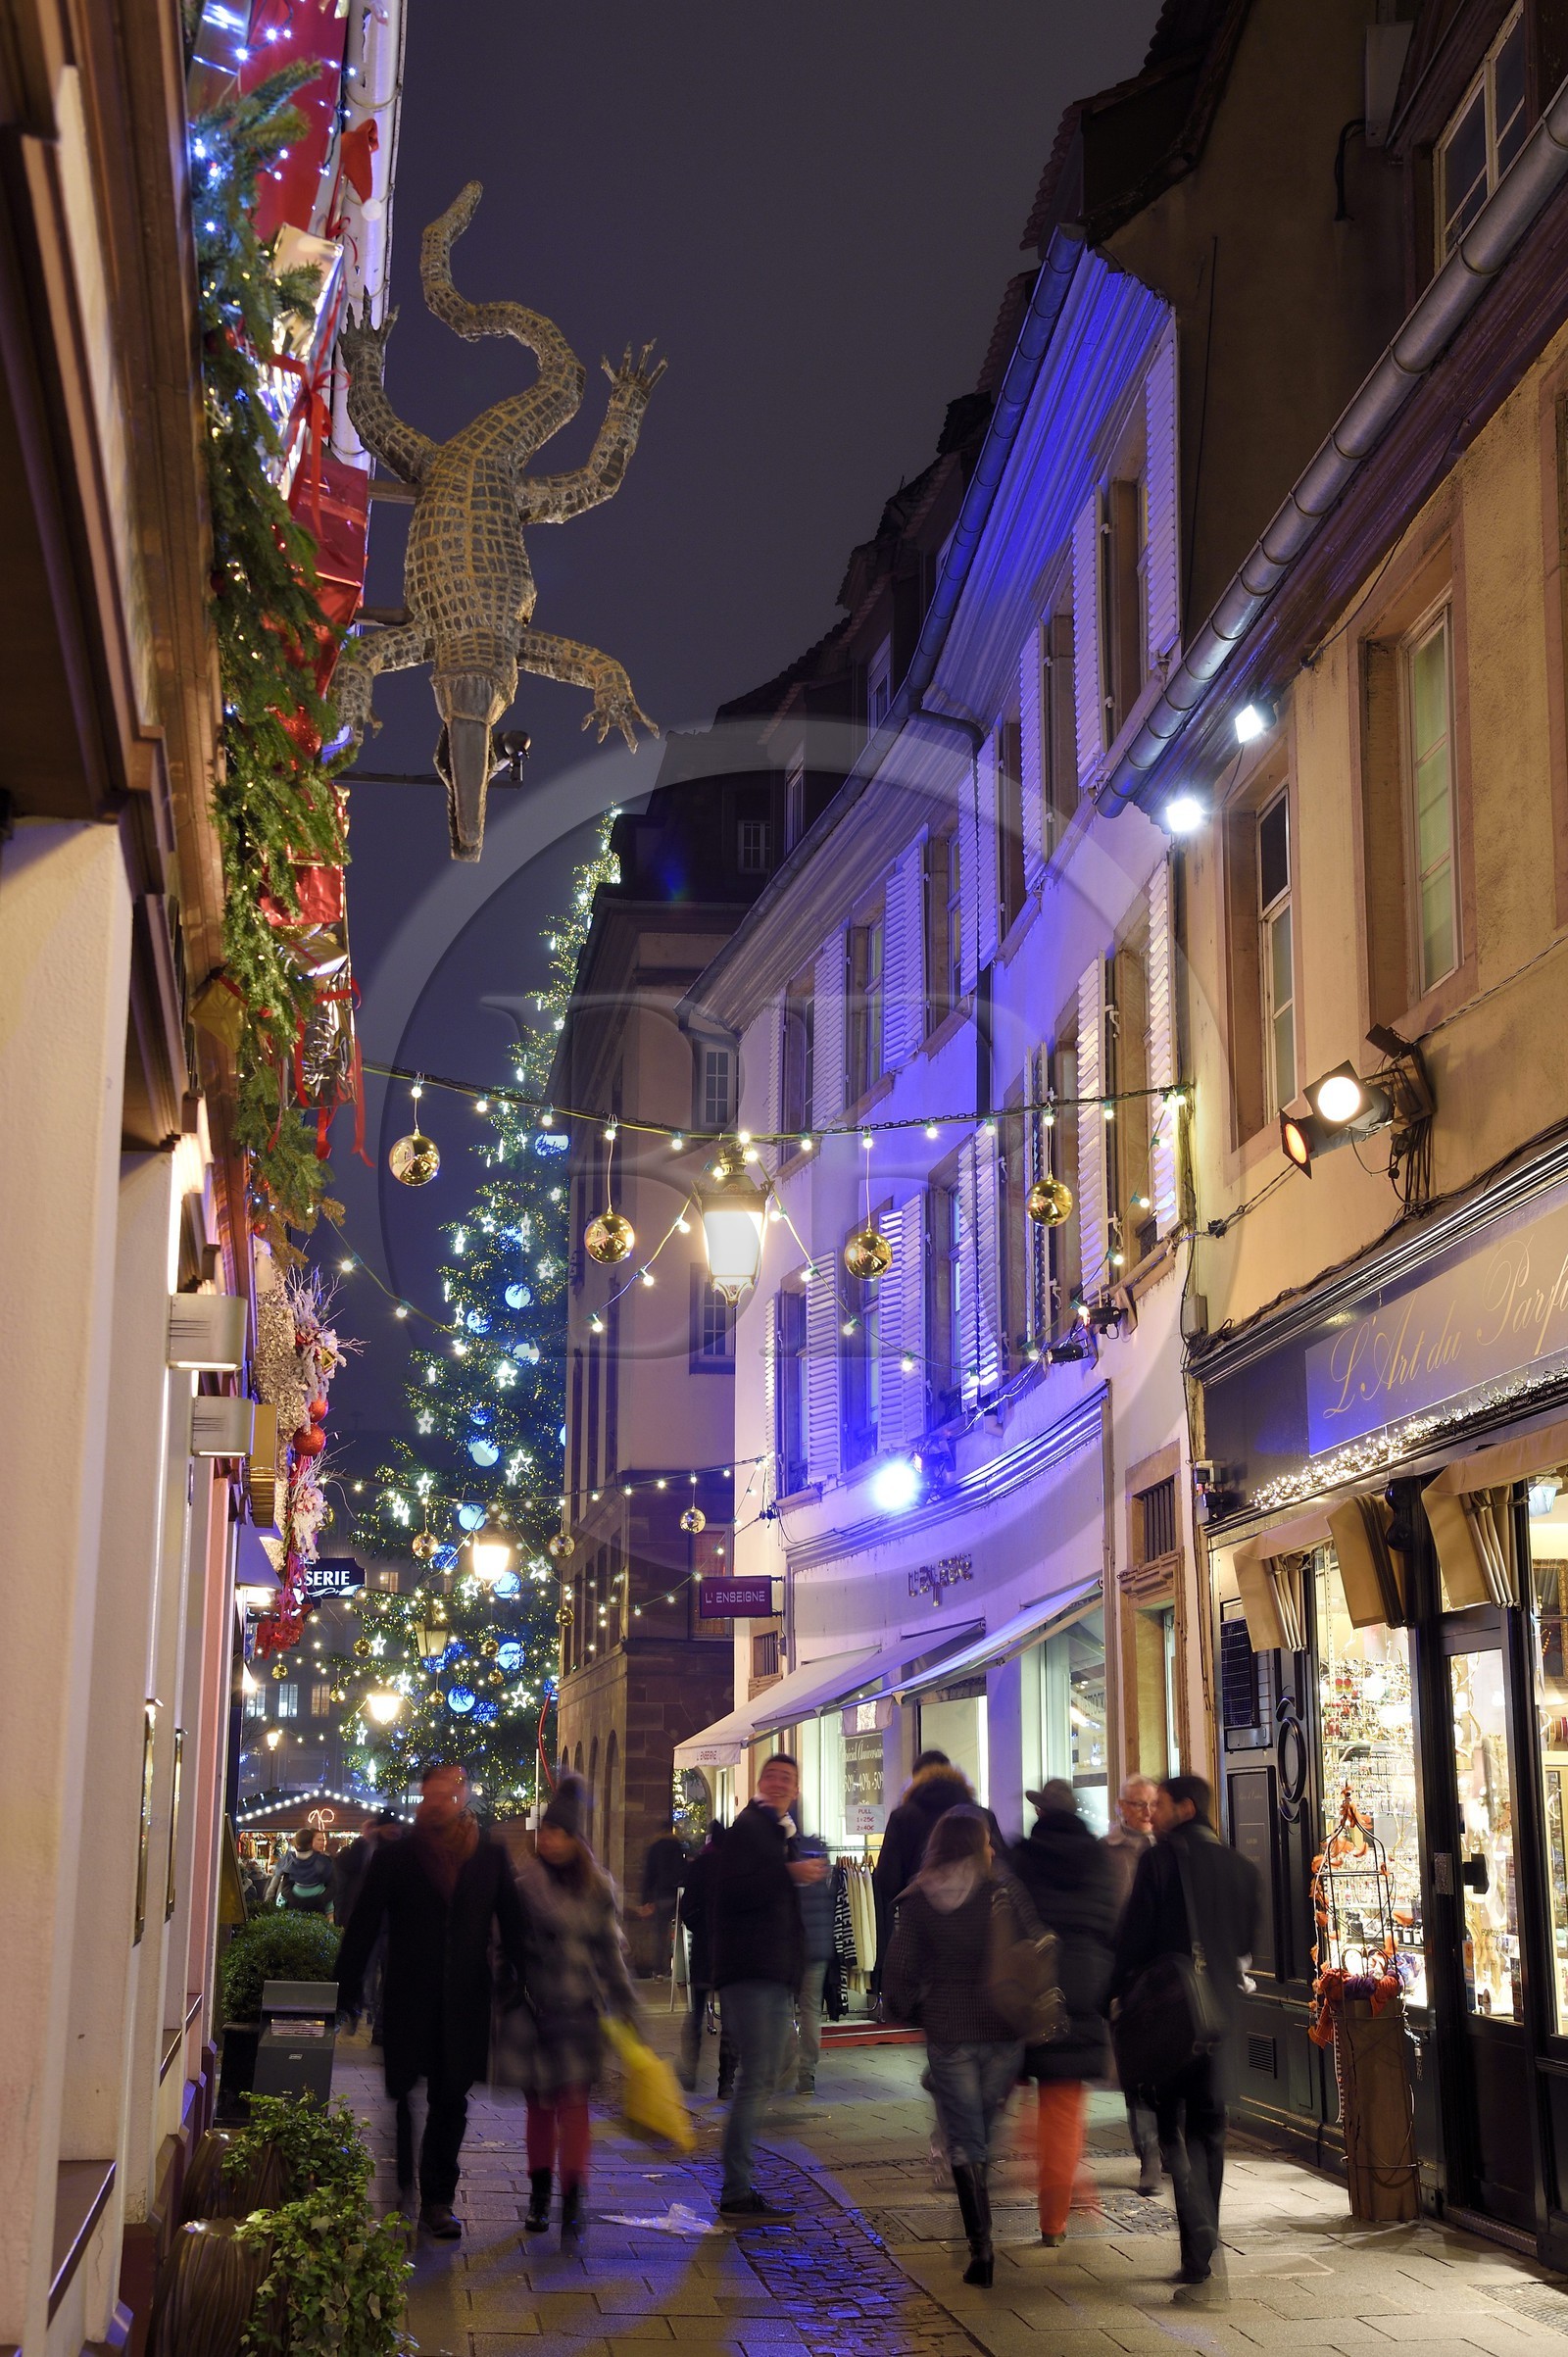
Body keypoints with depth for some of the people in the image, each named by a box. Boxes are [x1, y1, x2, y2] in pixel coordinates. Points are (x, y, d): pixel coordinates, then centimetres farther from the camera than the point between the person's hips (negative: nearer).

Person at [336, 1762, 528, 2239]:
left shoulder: (490, 1857, 4)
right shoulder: (395, 1856, 1)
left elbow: (511, 1925, 7)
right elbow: (363, 1926, 2)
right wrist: (347, 1989, -2)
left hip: (464, 2000, 1)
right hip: (408, 1998, -1)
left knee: (450, 2102, 3)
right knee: (399, 2096, 5)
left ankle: (437, 2199, 12)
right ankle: (398, 2183, 21)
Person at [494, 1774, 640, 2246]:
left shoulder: (597, 1885, 7)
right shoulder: (524, 1878, -3)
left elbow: (610, 1948, 13)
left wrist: (624, 2004, 12)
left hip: (579, 2008, 1)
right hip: (532, 2007, -1)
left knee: (573, 2102, -8)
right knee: (540, 2103, 7)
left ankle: (573, 2203, -11)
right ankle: (539, 2197, 22)